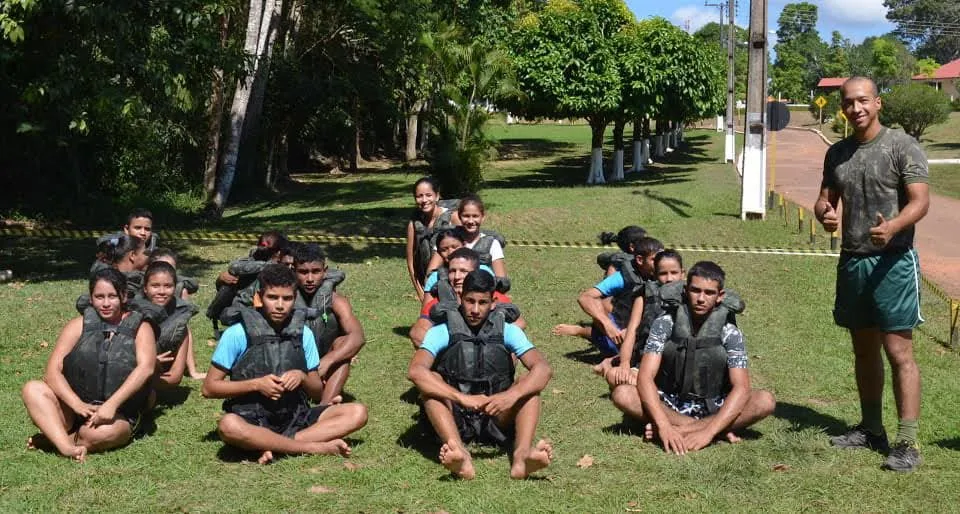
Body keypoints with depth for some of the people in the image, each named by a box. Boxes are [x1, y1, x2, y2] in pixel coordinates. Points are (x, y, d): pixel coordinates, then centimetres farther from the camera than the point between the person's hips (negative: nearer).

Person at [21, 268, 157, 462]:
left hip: (118, 415, -3)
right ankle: (67, 447, -38)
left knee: (103, 433, -37)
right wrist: (77, 404, -20)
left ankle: (51, 439, -12)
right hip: (73, 409, 3)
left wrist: (111, 404, -25)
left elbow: (146, 368, -12)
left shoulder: (139, 328, 6)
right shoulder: (79, 326, 10)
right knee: (32, 389, -23)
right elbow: (53, 370, -1)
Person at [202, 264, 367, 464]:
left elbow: (318, 392, 12)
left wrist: (302, 378, -11)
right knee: (228, 426, -39)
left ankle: (276, 445, -24)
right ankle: (316, 447, -27)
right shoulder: (238, 333, -4)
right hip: (252, 421, -4)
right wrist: (256, 384, -14)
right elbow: (208, 388, -3)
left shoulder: (303, 333, 6)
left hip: (295, 419, 4)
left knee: (357, 413, -15)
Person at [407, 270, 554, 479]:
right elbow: (415, 371, -23)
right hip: (454, 418, -1)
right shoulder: (442, 332, -4)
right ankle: (460, 453, -52)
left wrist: (511, 395, -32)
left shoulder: (507, 330, 1)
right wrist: (463, 398, -35)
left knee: (530, 386, -21)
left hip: (495, 417, 1)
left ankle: (522, 454, -47)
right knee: (430, 381, -27)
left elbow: (543, 369, -13)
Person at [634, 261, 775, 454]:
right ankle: (721, 430, -25)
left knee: (765, 401, -24)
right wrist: (664, 426, -35)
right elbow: (645, 377, -19)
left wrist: (708, 432, -33)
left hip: (712, 408, 0)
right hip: (669, 405, 0)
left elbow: (740, 388, -19)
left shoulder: (730, 334, -11)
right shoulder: (665, 324, -11)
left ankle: (680, 429, -27)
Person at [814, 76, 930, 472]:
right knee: (864, 350, 14)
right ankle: (871, 428, 26)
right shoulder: (837, 153, 11)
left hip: (893, 261, -6)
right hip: (852, 261, 6)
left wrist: (892, 226, -33)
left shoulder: (902, 146, -7)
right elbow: (826, 198, 16)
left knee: (899, 352, -9)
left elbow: (920, 200, -14)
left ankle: (907, 443, -8)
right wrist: (824, 213, -9)